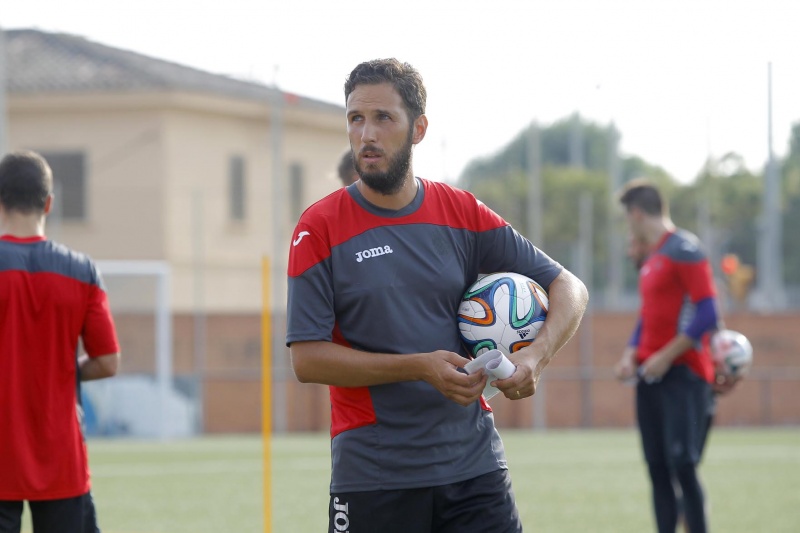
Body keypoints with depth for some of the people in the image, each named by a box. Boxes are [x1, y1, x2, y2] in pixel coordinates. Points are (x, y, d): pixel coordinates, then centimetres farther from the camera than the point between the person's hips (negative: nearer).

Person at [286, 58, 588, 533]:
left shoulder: (462, 213, 5)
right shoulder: (320, 229, -3)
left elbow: (569, 288, 8)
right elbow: (307, 359, -9)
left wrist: (537, 356, -12)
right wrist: (420, 367, -17)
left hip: (474, 467, 2)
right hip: (372, 474, -2)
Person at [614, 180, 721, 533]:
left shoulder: (683, 249, -11)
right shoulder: (650, 258, 16)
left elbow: (708, 315, -17)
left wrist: (666, 355, -18)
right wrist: (630, 356, 7)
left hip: (683, 374, -8)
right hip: (652, 375, 8)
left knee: (682, 465, -14)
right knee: (658, 470, 5)